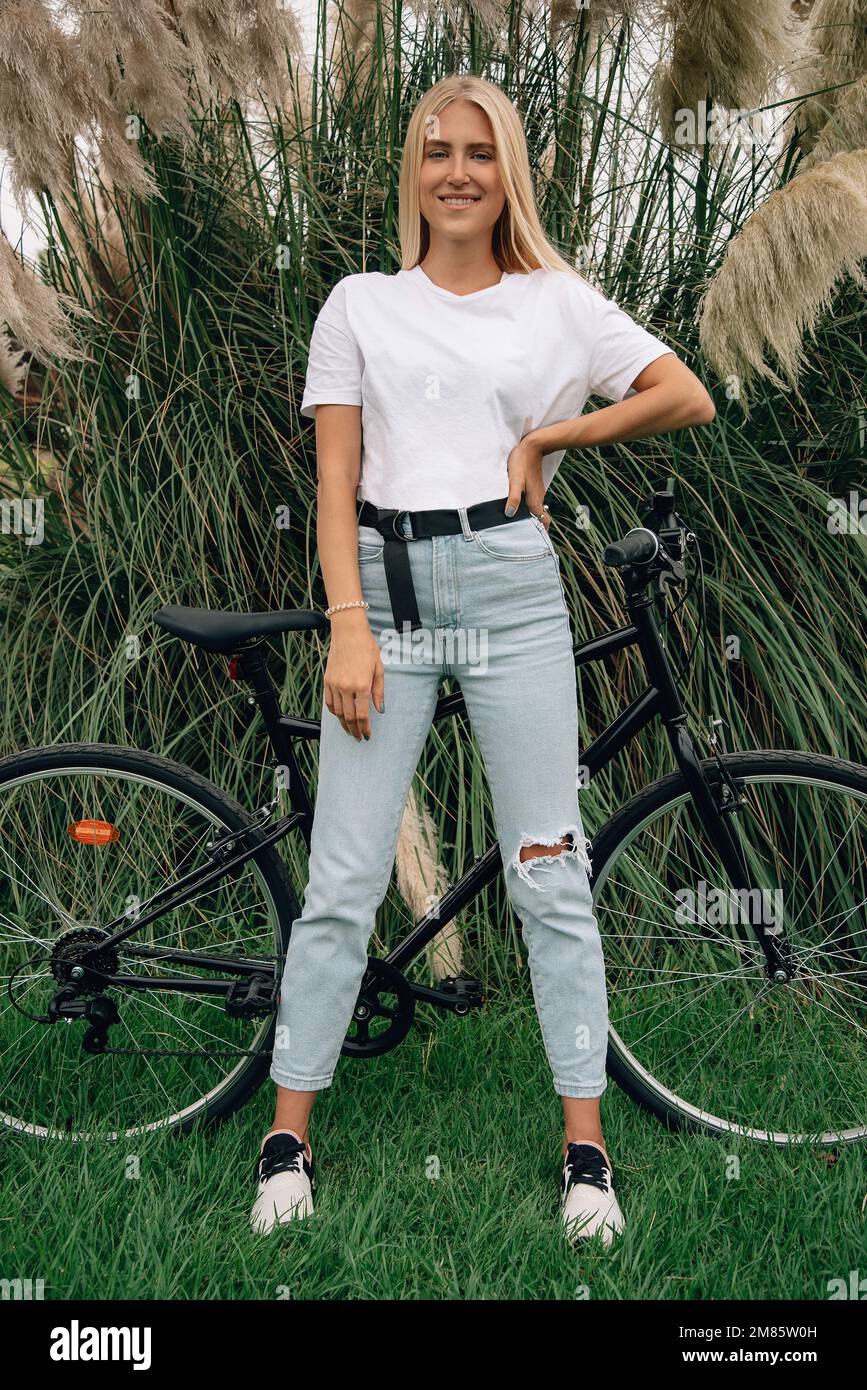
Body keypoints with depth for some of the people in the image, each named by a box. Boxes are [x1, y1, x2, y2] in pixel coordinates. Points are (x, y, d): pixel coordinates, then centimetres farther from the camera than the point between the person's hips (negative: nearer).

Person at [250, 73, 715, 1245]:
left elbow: (690, 399, 4)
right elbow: (335, 483, 4)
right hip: (387, 589, 0)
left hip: (511, 590, 0)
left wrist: (545, 437, 0)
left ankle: (586, 1147, 15)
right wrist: (349, 625, -8)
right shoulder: (361, 305, 12)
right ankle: (289, 1136, 16)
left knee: (551, 877, 3)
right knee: (343, 883, 1)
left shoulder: (557, 301, 11)